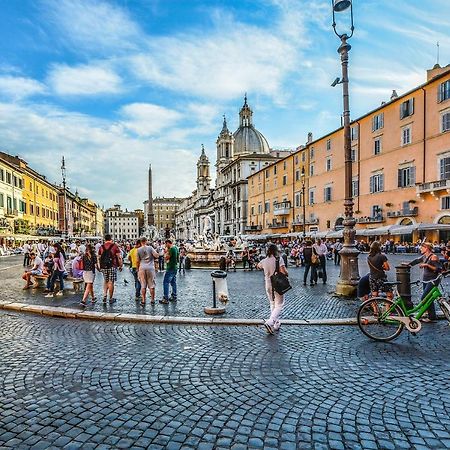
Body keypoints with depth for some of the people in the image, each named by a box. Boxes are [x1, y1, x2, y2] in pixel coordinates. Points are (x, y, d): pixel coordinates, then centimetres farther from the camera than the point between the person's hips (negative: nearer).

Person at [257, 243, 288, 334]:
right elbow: (284, 271, -23)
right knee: (279, 305, 2)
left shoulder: (263, 261, -1)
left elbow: (258, 266, 21)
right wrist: (286, 273, -2)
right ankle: (269, 322, -16)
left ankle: (276, 324, 27)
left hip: (268, 286, 5)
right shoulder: (279, 259, -15)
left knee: (272, 305, 20)